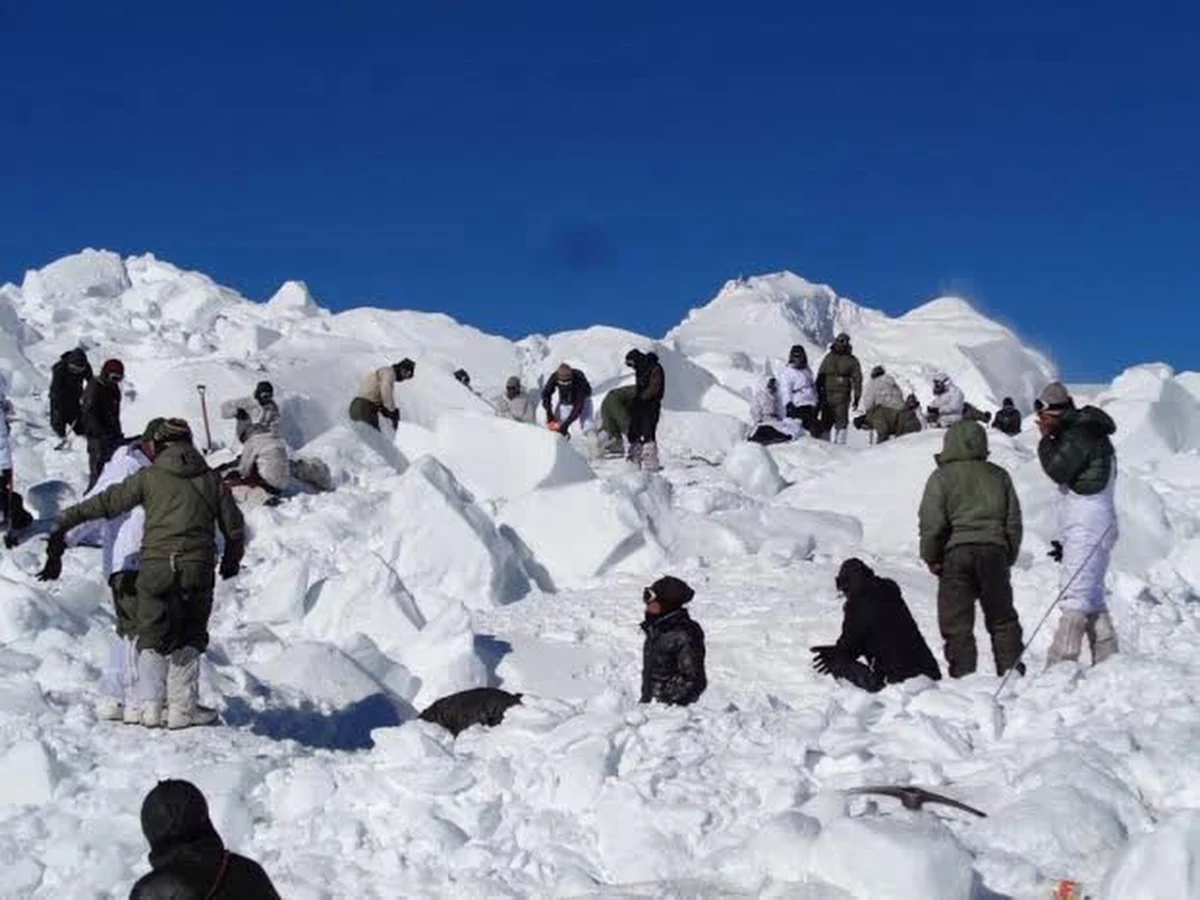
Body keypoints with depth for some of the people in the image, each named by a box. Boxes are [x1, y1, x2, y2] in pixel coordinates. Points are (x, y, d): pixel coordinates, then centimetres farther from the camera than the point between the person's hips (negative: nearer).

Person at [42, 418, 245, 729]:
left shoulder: (150, 476, 6)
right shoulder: (211, 479, 11)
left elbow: (107, 502, 7)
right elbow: (234, 527, 16)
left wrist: (64, 524, 14)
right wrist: (231, 560, 34)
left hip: (156, 566, -1)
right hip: (198, 567, 1)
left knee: (152, 636, 9)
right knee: (189, 638, 11)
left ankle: (150, 704, 1)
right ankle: (182, 707, 7)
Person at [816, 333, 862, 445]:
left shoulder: (851, 360, 4)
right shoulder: (829, 357, 12)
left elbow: (857, 380, 5)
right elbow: (821, 376, 16)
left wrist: (857, 397, 0)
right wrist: (819, 390, 10)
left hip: (842, 394, -3)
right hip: (827, 394, 3)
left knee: (841, 420, -7)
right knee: (826, 419, 3)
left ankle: (841, 442, -5)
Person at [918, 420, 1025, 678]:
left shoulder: (941, 477, -2)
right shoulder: (999, 476, 11)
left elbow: (931, 522, -7)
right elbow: (1013, 521, 12)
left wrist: (931, 557, 3)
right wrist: (1009, 556, 20)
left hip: (956, 553, -3)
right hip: (994, 551, 4)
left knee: (956, 622, 1)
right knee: (1002, 618, 13)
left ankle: (962, 674, -4)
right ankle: (1011, 670, 10)